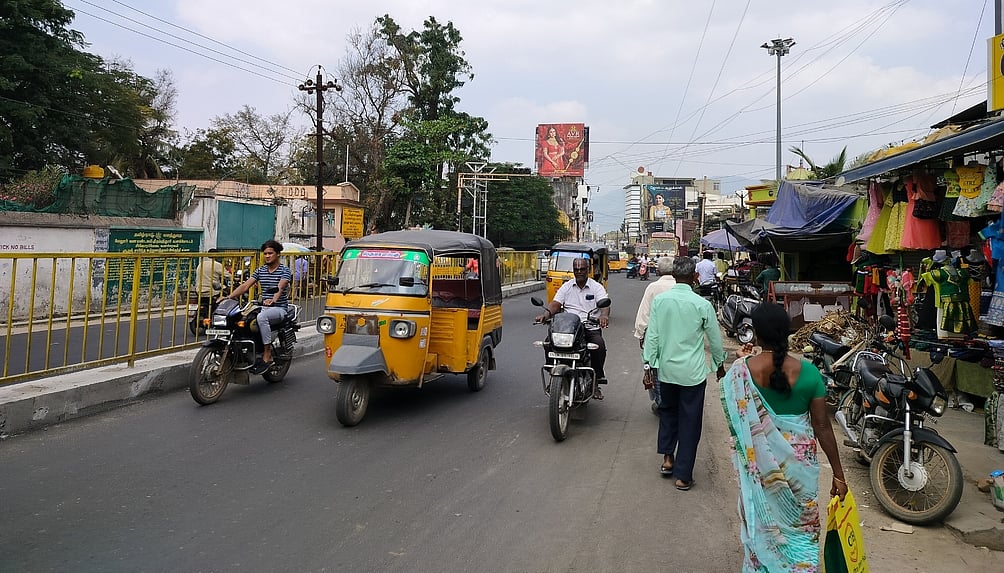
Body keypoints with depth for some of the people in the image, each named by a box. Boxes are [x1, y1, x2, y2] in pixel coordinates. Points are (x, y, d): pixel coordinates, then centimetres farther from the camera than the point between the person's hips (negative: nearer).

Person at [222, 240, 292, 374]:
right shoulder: (260, 270, 14)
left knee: (261, 317, -36)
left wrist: (273, 299, -43)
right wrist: (229, 297, -9)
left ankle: (267, 355, -30)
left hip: (279, 308, -6)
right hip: (263, 308, 6)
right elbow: (245, 285, 5)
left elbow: (280, 287, -21)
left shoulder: (284, 270, -2)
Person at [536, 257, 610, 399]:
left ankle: (596, 382, -16)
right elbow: (556, 303, 4)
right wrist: (545, 314, -18)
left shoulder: (597, 287, 7)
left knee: (599, 346, -30)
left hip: (590, 328, -2)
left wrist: (604, 315, -34)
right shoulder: (566, 286, 15)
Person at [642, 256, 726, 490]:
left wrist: (650, 363, 6)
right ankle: (683, 475, 12)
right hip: (692, 372, -2)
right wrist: (719, 364, 16)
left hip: (666, 368, 3)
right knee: (690, 421, 7)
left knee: (667, 410, 26)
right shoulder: (702, 305, -11)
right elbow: (714, 338, 1)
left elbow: (652, 335, -4)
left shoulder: (659, 300, -6)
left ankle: (667, 458, 22)